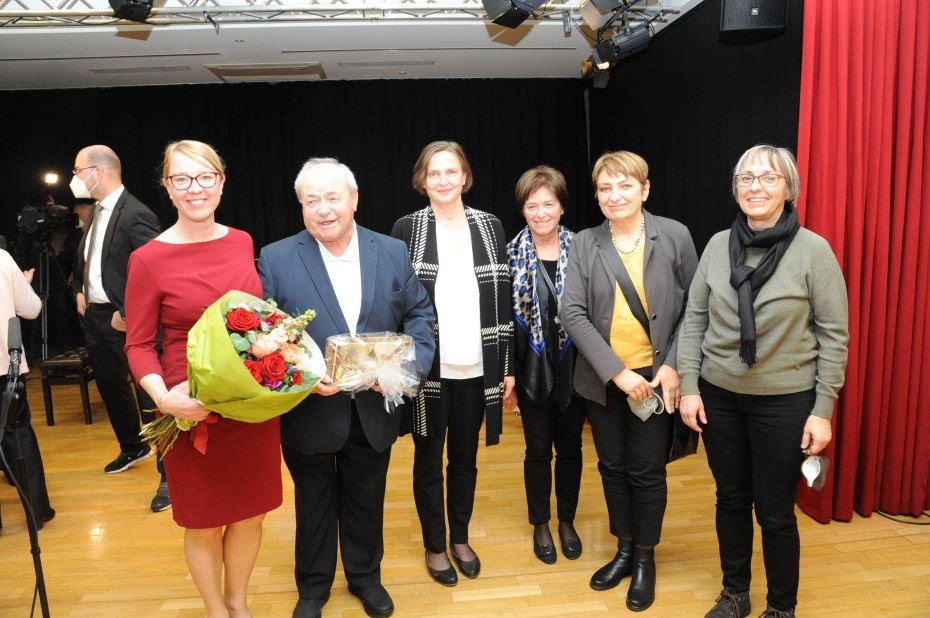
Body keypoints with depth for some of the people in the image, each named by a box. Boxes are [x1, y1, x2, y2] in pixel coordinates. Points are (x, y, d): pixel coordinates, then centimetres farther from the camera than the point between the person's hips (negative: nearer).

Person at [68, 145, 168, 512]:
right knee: (109, 386, 22)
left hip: (126, 321, -10)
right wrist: (79, 290, 11)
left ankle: (170, 475, 9)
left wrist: (126, 314, -23)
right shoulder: (96, 213, 10)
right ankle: (132, 449, 44)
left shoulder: (136, 215, -19)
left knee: (149, 396, -3)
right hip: (94, 316, 10)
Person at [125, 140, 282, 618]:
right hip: (193, 412, -4)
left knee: (251, 511, 18)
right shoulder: (148, 259, -11)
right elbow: (139, 345, -6)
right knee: (204, 521, 15)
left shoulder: (242, 242, 1)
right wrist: (163, 397, -22)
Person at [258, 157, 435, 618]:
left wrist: (410, 364, -14)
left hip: (374, 410, 2)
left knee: (366, 503, 21)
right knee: (314, 507, 19)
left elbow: (419, 314, 2)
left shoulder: (392, 252, -1)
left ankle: (366, 577, 46)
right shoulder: (276, 259, -8)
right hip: (309, 411, -1)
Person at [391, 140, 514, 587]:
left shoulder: (489, 227, 3)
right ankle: (434, 547, 32)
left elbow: (504, 301, 4)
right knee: (428, 460, 13)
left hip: (476, 367, 2)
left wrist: (507, 366, 3)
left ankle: (461, 539, 37)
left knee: (465, 457, 16)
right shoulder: (407, 229, -2)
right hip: (426, 368, -2)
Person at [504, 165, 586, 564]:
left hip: (573, 367, 1)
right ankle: (540, 525, 32)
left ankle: (567, 520, 36)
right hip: (533, 369, -1)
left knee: (570, 448, 15)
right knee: (538, 451, 12)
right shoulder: (512, 255, -6)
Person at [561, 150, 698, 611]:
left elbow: (693, 307, -1)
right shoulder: (584, 244, -2)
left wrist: (673, 366, -11)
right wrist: (617, 371, -16)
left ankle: (645, 557, 31)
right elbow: (572, 313, -9)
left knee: (647, 470, 8)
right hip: (603, 379, 2)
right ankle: (624, 549, 36)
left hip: (655, 377, -2)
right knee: (612, 466, 15)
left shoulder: (674, 236, -5)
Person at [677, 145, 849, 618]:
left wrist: (823, 410, -8)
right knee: (731, 498, 16)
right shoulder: (718, 245, -1)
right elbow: (694, 319, 4)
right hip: (719, 396, 3)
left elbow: (834, 334, -6)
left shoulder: (813, 250, -9)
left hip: (785, 402, -3)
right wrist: (689, 386, -1)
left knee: (775, 512, 8)